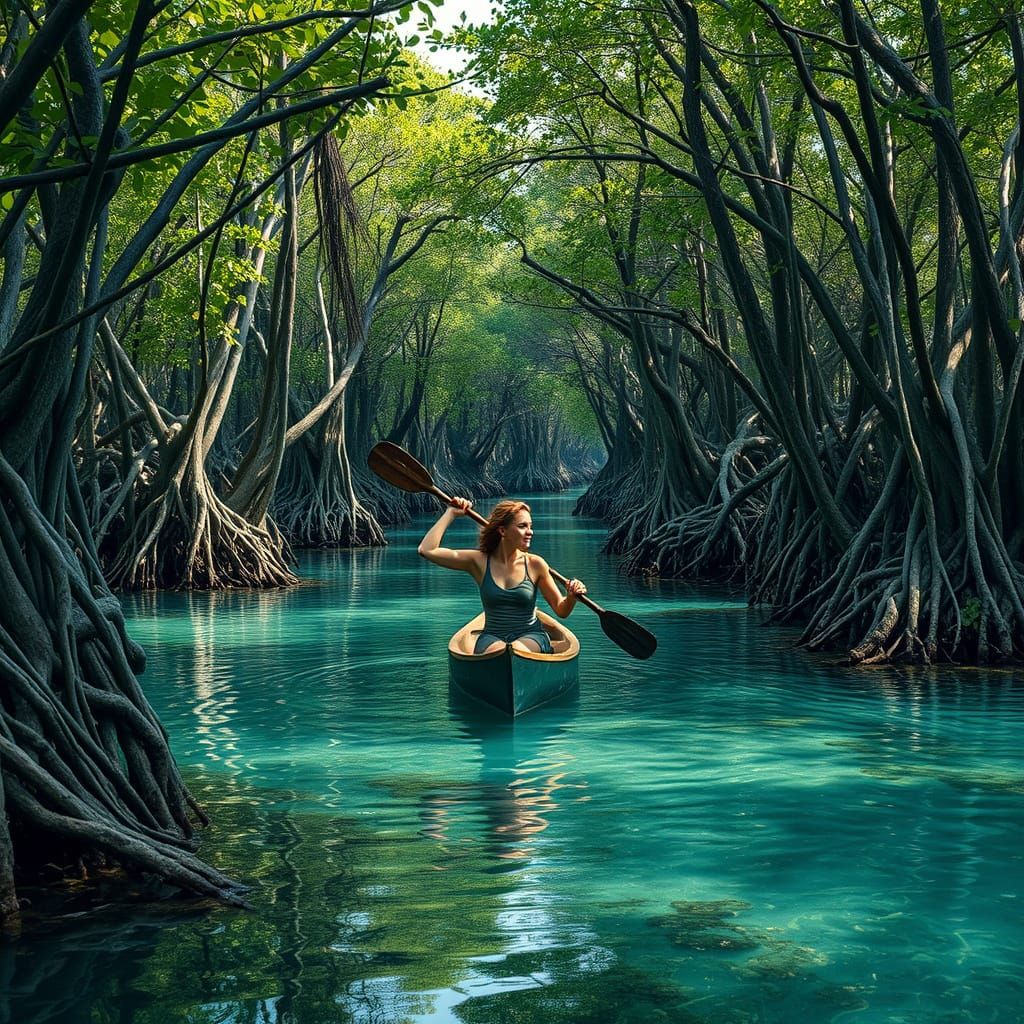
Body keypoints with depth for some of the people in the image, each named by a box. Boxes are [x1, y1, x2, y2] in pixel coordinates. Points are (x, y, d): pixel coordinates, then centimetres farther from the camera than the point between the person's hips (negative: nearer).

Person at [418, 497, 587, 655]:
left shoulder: (535, 564, 0)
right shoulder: (480, 561, 0)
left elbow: (561, 610, 8)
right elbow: (426, 550, -7)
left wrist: (572, 597, -15)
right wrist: (451, 513, -1)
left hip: (530, 637, 0)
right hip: (492, 639, 0)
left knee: (516, 649, -36)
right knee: (499, 651, -36)